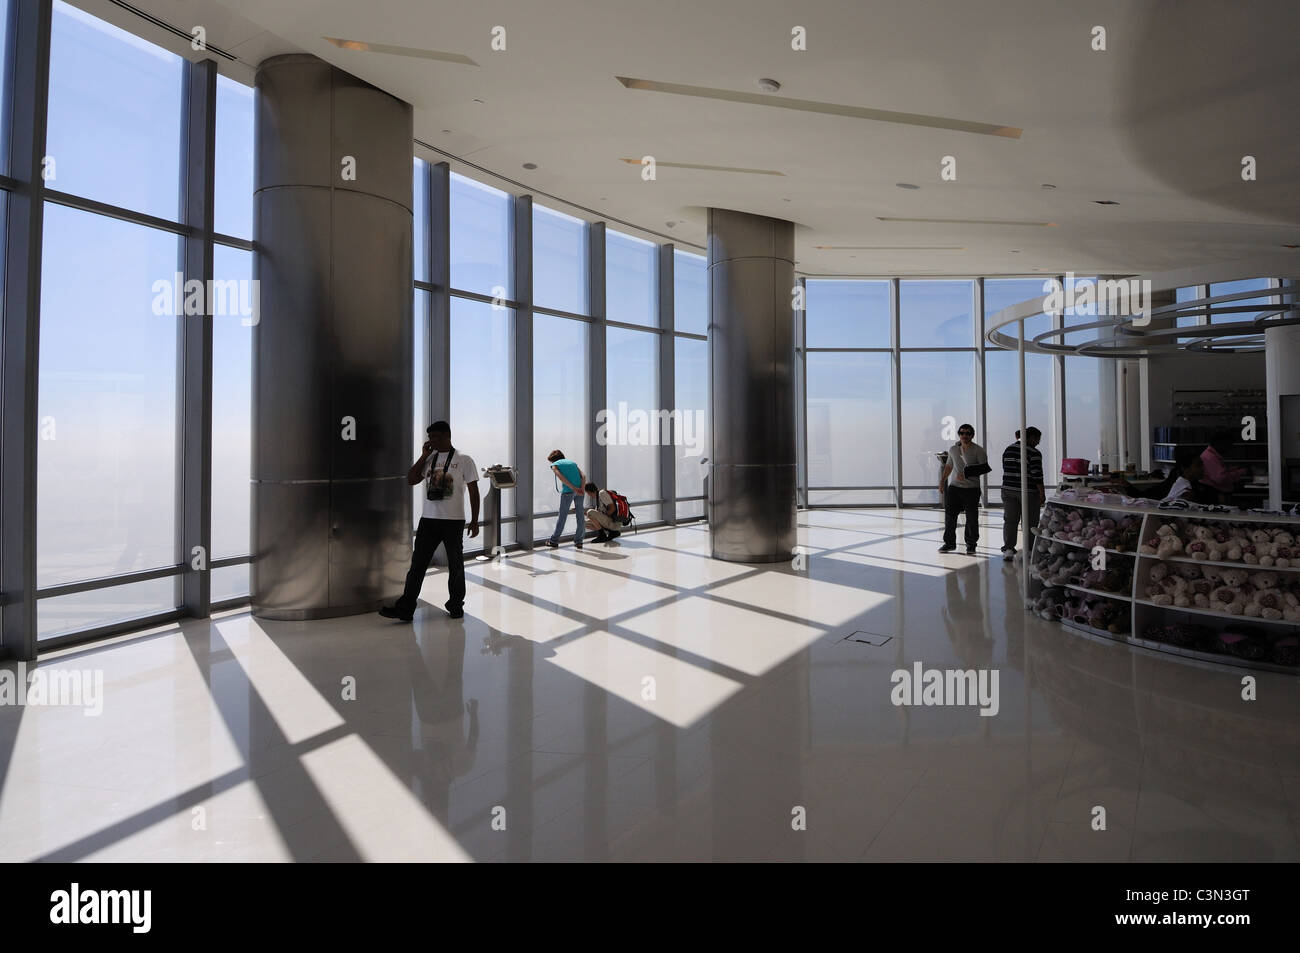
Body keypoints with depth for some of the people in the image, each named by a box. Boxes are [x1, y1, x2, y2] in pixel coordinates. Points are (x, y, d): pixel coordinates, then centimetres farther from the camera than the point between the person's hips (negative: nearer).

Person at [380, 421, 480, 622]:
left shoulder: (464, 460, -3)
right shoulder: (429, 459, 10)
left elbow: (473, 491, -3)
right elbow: (411, 480, 4)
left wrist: (474, 521, -6)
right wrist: (424, 455, -1)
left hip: (453, 521, -4)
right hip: (428, 520, 4)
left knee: (455, 565, 8)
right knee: (417, 564, 1)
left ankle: (456, 606, 21)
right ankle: (405, 609, 3)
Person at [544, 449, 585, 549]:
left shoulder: (555, 465, 12)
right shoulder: (572, 462, 24)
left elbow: (561, 478, -9)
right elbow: (584, 477, 7)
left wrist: (574, 488, -13)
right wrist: (581, 489, -4)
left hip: (568, 491, -4)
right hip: (579, 490, 4)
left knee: (562, 516, 6)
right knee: (580, 515, 10)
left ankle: (554, 540, 16)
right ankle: (578, 541, 14)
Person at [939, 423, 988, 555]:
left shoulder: (978, 450, -5)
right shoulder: (953, 449, 9)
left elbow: (984, 468, -10)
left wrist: (967, 475, -20)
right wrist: (942, 480, 17)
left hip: (972, 489, -4)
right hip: (954, 487, 4)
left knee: (972, 518, 0)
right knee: (949, 515, 1)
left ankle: (971, 544, 12)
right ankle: (949, 542, 12)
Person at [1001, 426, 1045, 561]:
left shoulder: (1007, 450, 8)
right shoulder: (1034, 453, -12)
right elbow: (1037, 476, -14)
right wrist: (1042, 494, -7)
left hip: (1008, 489, 5)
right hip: (1028, 492, -5)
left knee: (1010, 521, 7)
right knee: (1030, 522, 6)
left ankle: (1008, 549, 2)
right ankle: (1029, 550, 11)